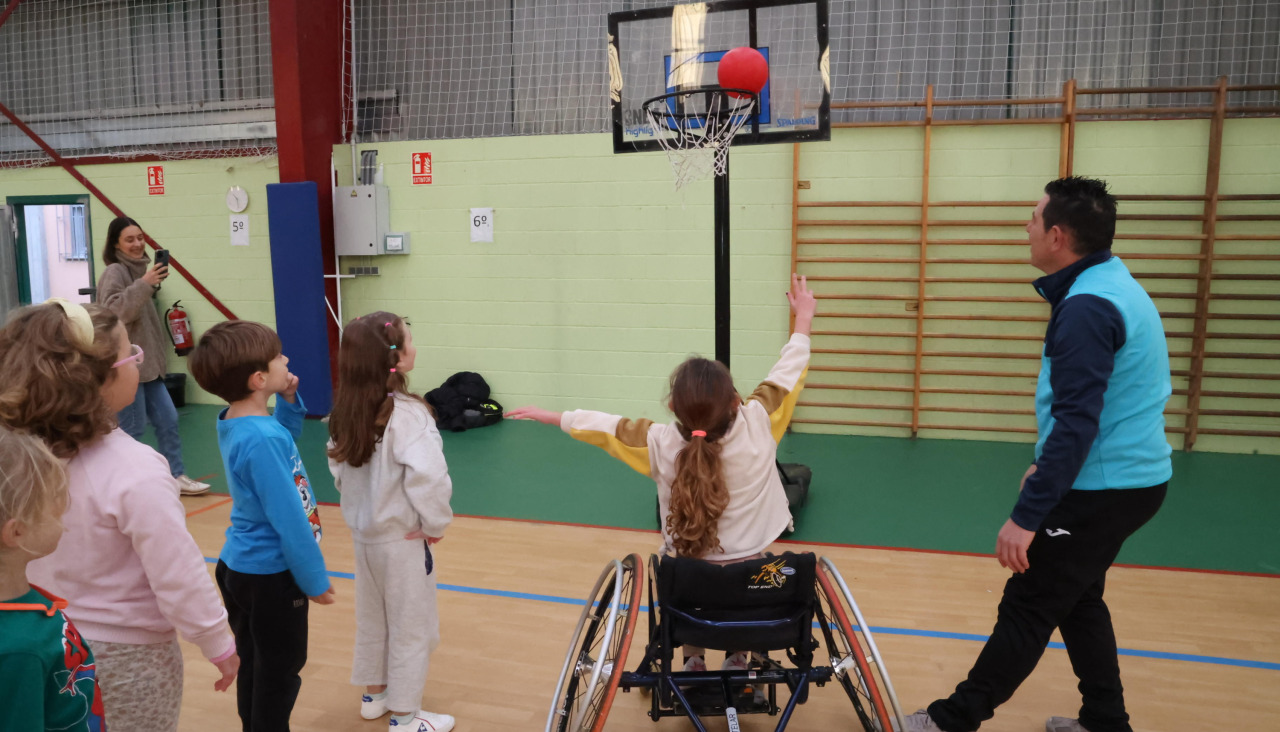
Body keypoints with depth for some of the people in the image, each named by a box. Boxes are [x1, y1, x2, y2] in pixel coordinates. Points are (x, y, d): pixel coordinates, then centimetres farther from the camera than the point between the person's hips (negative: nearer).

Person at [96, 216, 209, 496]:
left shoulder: (139, 269, 14)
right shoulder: (114, 272, -12)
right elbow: (113, 312, -28)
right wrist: (144, 284, -33)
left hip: (147, 363, 9)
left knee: (168, 420, 10)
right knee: (133, 428, -3)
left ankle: (176, 476, 17)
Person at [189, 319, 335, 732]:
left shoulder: (235, 423, -1)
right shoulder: (261, 439, -29)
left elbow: (287, 437, 20)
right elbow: (288, 519, -26)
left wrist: (289, 400, 2)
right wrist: (315, 579, -16)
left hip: (241, 568, 9)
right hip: (271, 574, -9)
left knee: (254, 667, 22)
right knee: (280, 672, 9)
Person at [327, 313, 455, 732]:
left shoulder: (347, 412, -2)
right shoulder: (406, 414, -26)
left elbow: (338, 468, 8)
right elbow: (428, 476, -35)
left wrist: (361, 509, 13)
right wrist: (435, 524, -19)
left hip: (364, 533, 7)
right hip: (402, 538, -7)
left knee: (371, 618, 24)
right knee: (411, 627, 10)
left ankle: (374, 694, 42)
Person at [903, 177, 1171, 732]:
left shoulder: (1087, 307, -22)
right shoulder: (1114, 286, 10)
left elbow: (1076, 421, -27)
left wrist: (1026, 516, -26)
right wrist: (1048, 467, 24)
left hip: (1100, 491, -10)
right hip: (1133, 478, 10)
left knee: (1027, 610, -1)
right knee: (1077, 600, 20)